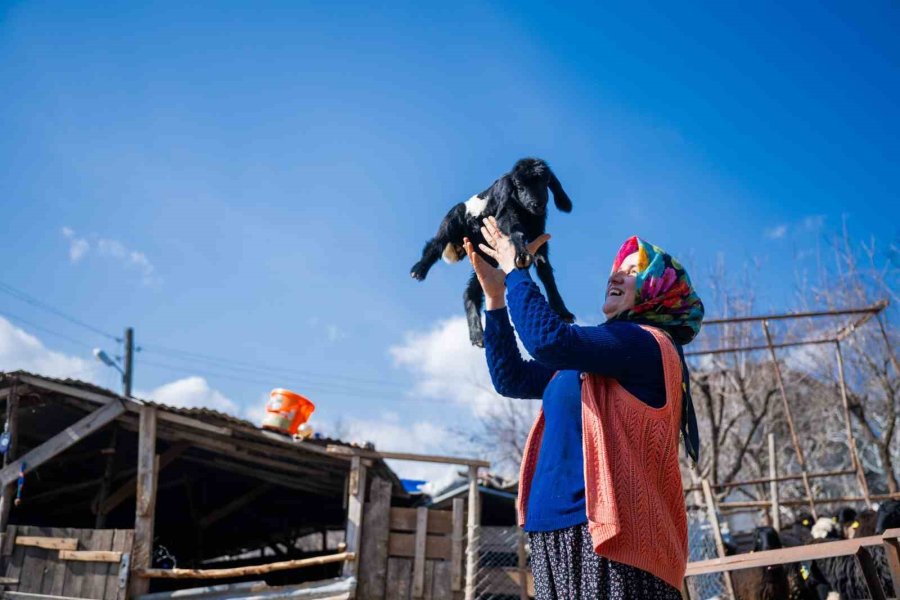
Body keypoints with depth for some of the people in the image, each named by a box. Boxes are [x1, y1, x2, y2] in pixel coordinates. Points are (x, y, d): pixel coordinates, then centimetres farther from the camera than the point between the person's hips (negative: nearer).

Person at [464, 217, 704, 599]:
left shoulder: (647, 343, -7)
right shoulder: (592, 355, 21)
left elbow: (549, 339, -21)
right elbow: (511, 378, 19)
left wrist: (515, 270, -6)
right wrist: (495, 294, 13)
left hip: (605, 531, -8)